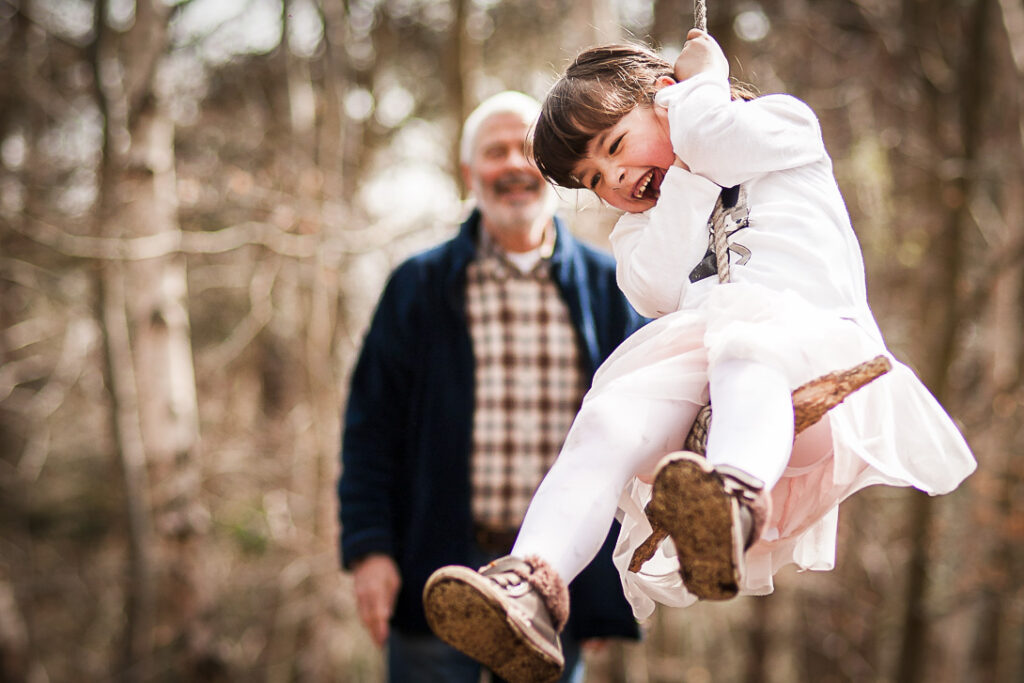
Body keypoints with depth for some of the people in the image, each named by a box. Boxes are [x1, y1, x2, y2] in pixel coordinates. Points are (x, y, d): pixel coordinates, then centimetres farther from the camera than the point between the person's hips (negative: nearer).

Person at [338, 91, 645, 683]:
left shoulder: (609, 289, 7)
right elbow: (371, 427, 1)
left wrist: (615, 564, 8)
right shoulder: (418, 286, 2)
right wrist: (368, 548, -7)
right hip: (438, 573, -1)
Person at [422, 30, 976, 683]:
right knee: (611, 416, -26)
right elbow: (660, 289, 6)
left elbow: (712, 138, -3)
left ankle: (737, 493, -68)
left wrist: (702, 80, 16)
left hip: (808, 333, -4)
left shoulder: (785, 125, 22)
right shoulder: (642, 230, 32)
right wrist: (689, 176, 7)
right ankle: (532, 582, -45)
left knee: (744, 346, -38)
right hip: (690, 359, 4)